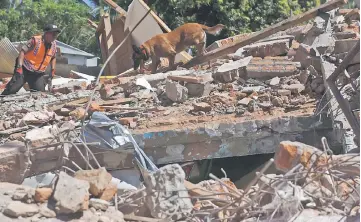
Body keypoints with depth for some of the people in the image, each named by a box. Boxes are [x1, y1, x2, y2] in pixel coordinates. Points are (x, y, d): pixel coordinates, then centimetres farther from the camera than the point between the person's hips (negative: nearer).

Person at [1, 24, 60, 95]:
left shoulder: (54, 45, 1)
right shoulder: (36, 40, -18)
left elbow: (53, 58, 20)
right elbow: (23, 51, -22)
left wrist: (53, 70, 9)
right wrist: (19, 67, -31)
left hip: (38, 74, 5)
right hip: (25, 70, -5)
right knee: (12, 90, -11)